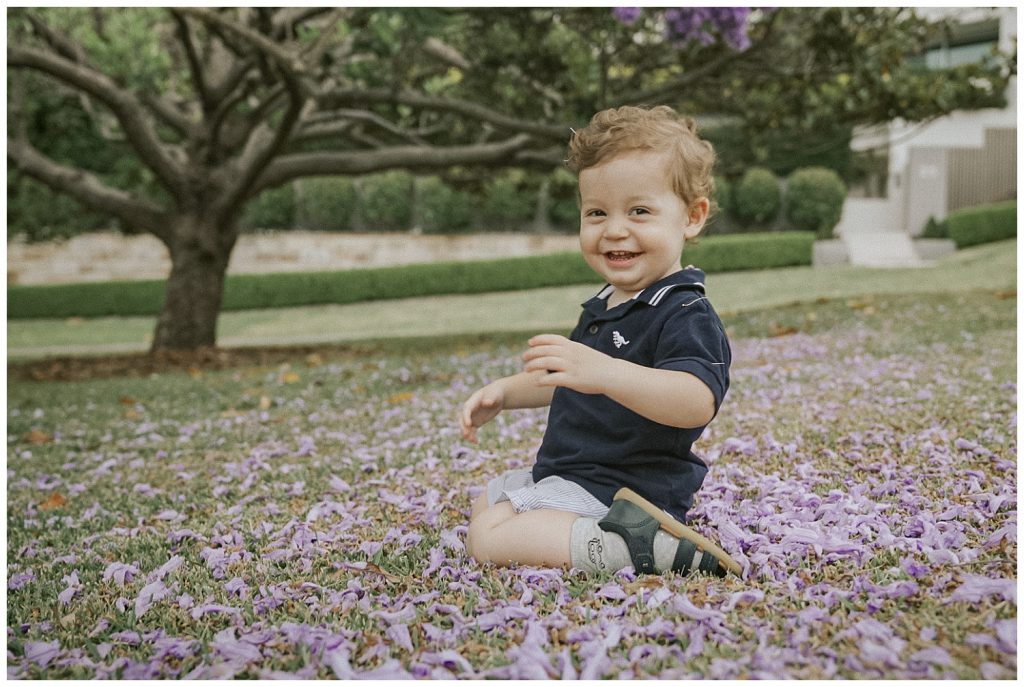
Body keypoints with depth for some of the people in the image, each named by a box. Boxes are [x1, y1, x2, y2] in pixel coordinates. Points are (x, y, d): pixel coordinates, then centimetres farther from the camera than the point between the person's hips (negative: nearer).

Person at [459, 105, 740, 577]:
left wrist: (603, 372, -54)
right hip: (566, 476, 11)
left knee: (489, 540, -22)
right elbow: (565, 382, 29)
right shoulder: (605, 306, 11)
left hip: (618, 488, -11)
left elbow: (698, 402, -42)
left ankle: (641, 545, -21)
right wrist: (504, 392, 14)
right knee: (485, 501, 32)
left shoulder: (685, 315, -21)